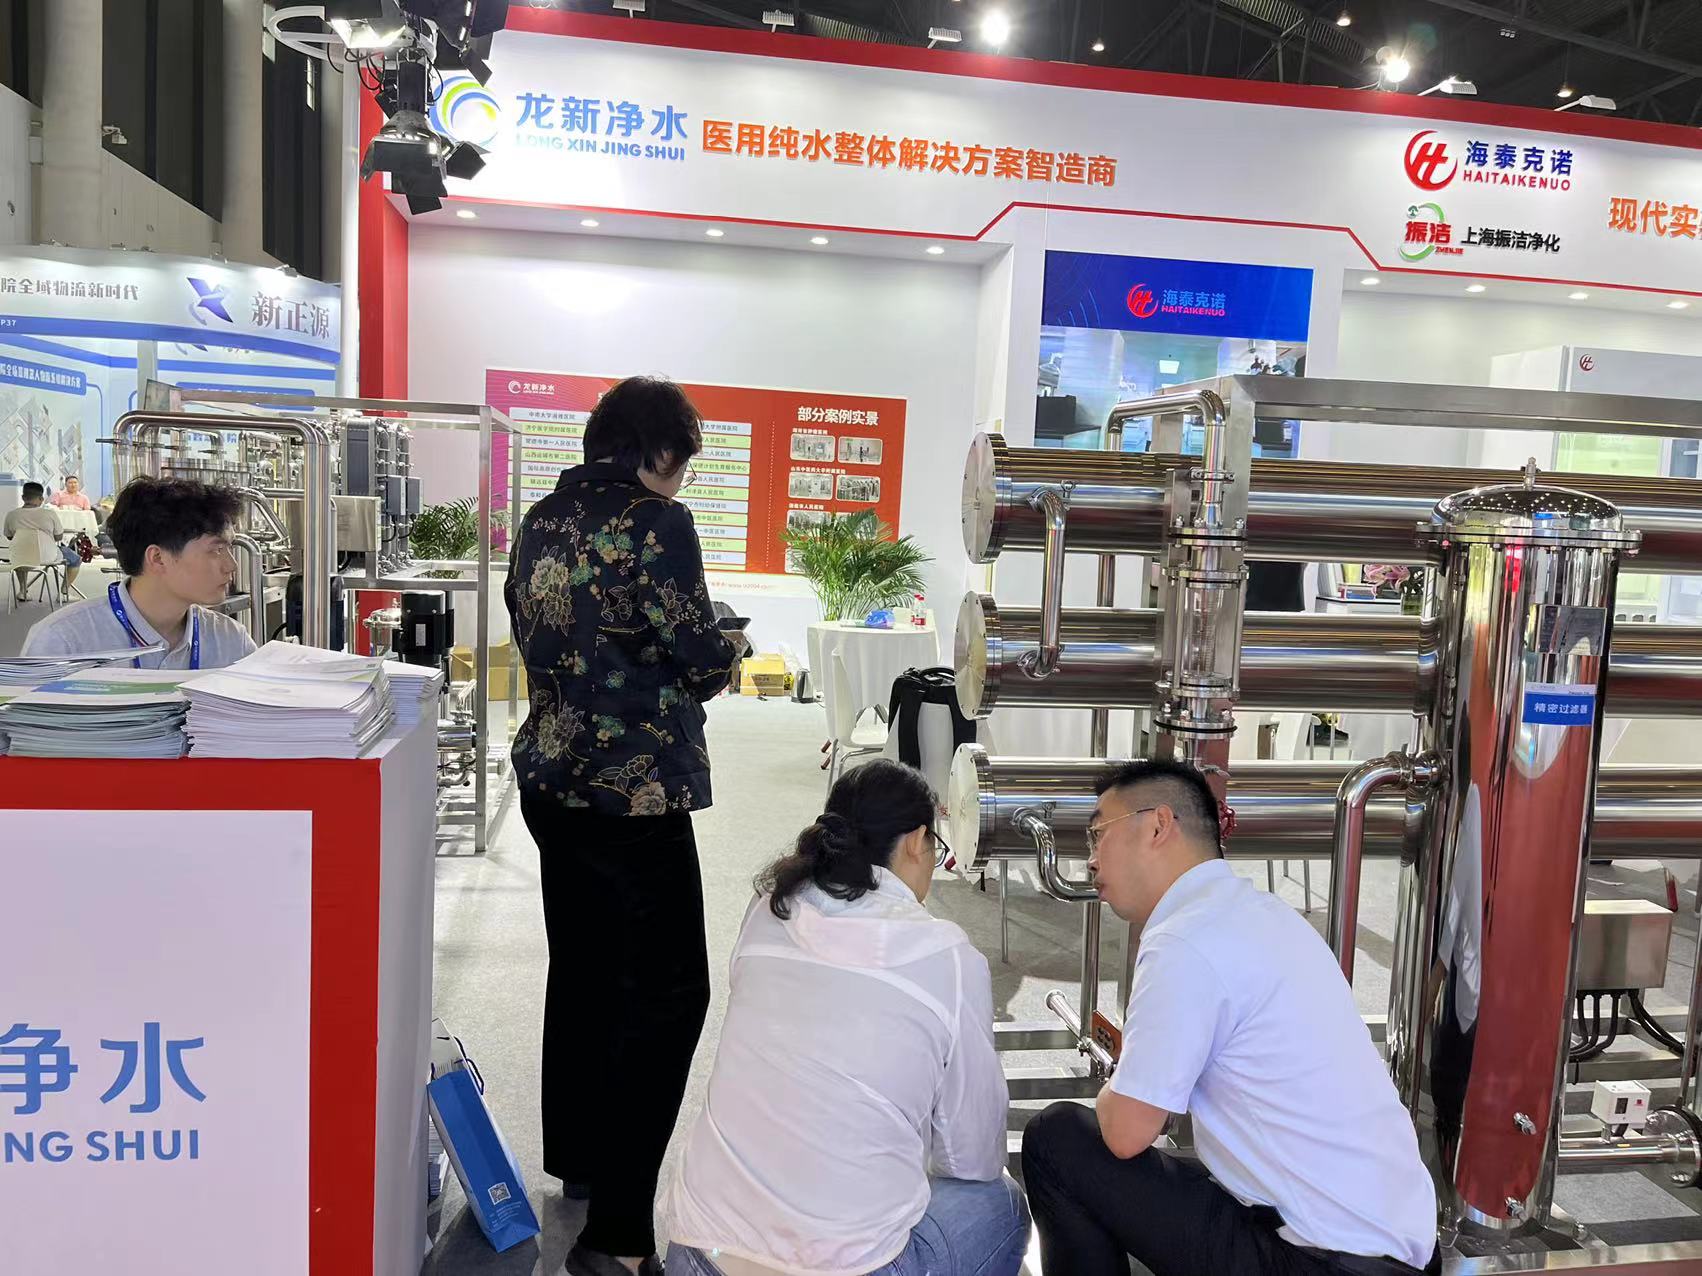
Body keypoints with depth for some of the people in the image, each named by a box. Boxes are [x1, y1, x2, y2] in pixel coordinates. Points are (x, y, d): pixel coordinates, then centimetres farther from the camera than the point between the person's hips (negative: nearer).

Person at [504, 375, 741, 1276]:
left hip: (553, 778, 9)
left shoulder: (542, 519, 9)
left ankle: (576, 1160, 37)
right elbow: (701, 661, -12)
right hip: (635, 790, -9)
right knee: (666, 995, -1)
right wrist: (724, 653, 9)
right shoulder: (655, 522, -14)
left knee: (583, 973, 21)